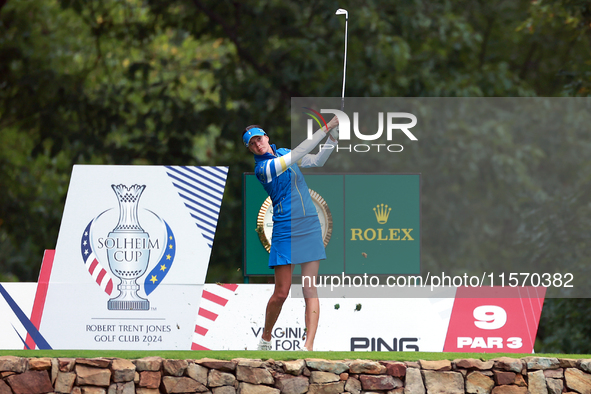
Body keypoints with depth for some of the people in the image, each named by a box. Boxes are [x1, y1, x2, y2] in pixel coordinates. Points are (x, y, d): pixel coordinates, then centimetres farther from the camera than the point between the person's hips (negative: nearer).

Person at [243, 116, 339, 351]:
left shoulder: (283, 153, 12)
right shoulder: (262, 168, -10)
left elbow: (318, 161, 21)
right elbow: (297, 155, -19)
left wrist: (333, 138, 4)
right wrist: (326, 128, -21)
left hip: (310, 226, 5)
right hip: (285, 232, -5)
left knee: (310, 288, -5)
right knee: (281, 292, -6)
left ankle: (308, 346, -10)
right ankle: (265, 339, 18)